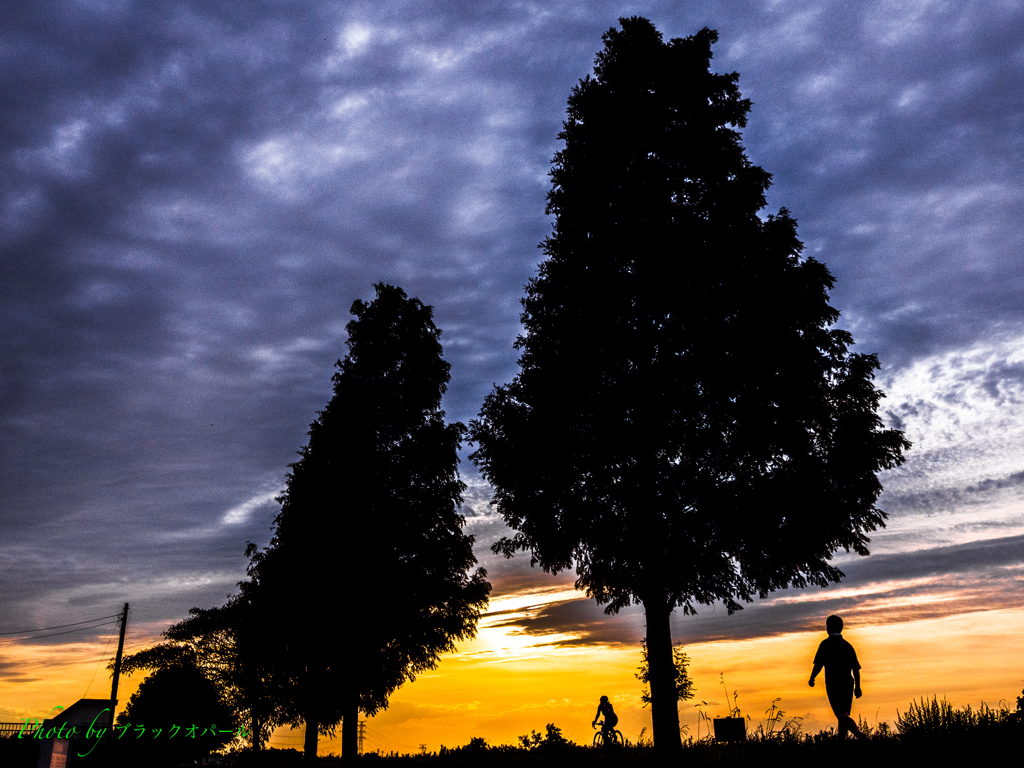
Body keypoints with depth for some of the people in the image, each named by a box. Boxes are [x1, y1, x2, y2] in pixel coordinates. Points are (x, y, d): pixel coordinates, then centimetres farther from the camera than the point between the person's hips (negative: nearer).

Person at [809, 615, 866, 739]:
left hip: (833, 685, -6)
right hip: (848, 684, 6)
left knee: (842, 715, -13)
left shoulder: (826, 644, -6)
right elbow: (856, 668, 5)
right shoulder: (847, 645, 10)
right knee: (843, 715, 13)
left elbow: (818, 665, -10)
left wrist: (812, 679, 5)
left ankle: (861, 737, -30)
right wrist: (857, 687, 9)